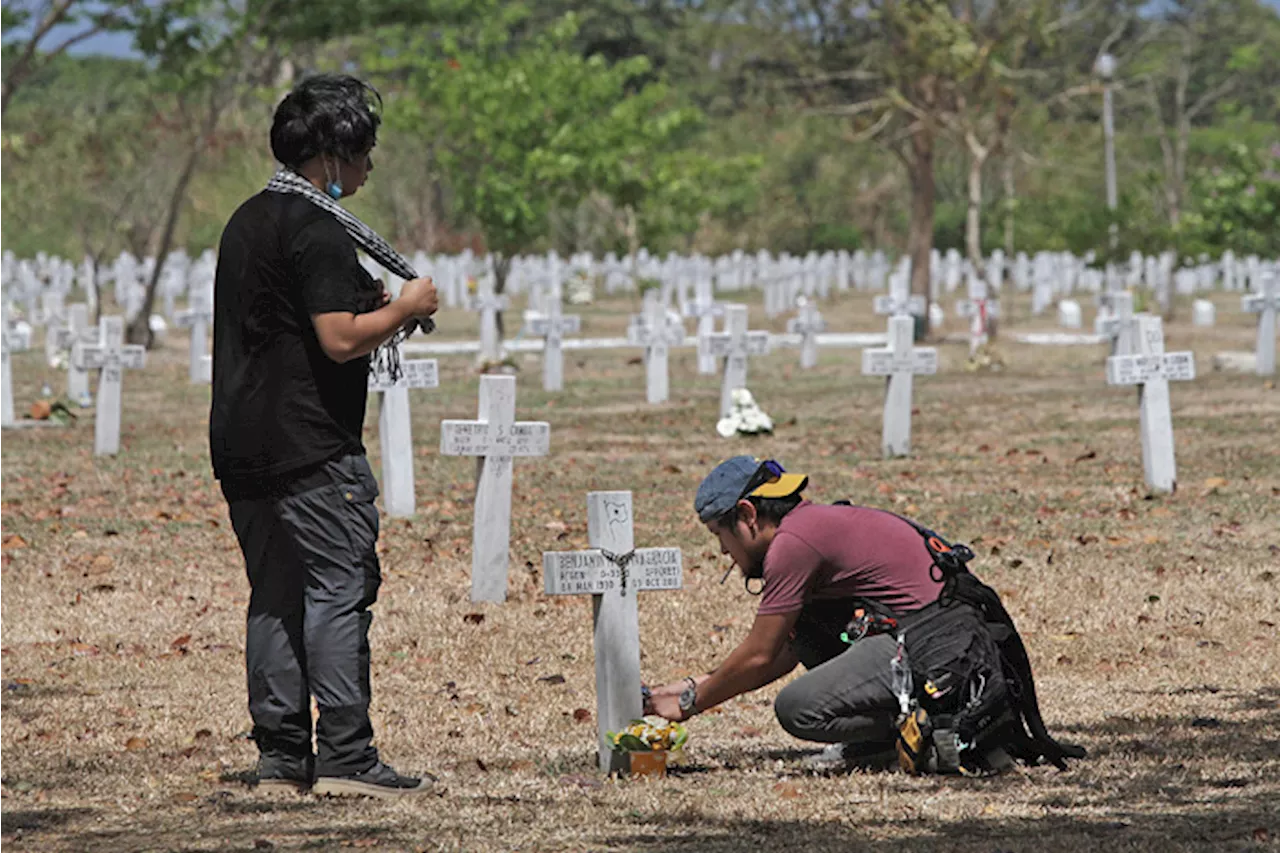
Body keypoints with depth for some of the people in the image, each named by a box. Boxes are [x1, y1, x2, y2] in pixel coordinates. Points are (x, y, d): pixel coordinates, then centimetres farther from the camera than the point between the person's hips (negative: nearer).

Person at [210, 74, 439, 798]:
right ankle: (345, 758, -11)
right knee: (340, 588, -8)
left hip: (242, 442, 9)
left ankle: (282, 757, 11)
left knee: (276, 596, 10)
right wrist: (403, 309, -5)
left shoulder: (248, 222, 16)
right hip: (308, 443, -9)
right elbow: (340, 340, -21)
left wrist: (370, 308, 20)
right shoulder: (317, 230, -14)